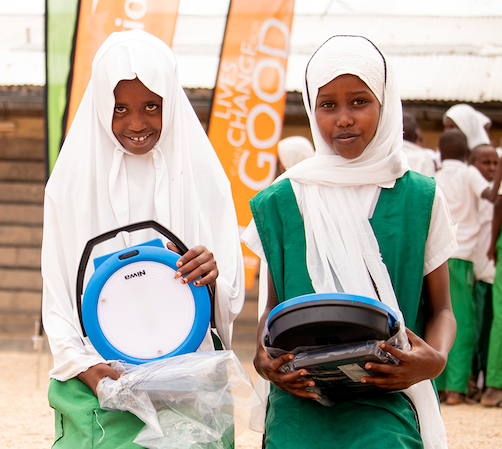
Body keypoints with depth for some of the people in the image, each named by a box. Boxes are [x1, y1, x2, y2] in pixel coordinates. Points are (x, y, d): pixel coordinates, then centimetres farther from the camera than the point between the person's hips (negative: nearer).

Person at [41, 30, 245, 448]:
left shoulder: (203, 178, 4)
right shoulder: (72, 182, 2)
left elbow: (232, 302, 4)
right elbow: (57, 297, 4)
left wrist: (213, 278, -18)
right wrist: (83, 365, -12)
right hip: (98, 386, 0)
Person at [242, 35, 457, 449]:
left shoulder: (420, 198, 8)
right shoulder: (283, 201, 10)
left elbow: (441, 309, 12)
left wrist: (436, 359, -10)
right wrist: (263, 357, -5)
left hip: (389, 401, -1)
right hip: (301, 396, 1)